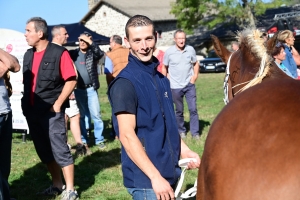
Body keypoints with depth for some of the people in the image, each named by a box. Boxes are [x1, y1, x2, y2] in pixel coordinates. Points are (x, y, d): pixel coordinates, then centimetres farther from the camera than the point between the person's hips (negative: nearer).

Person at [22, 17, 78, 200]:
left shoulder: (59, 53, -9)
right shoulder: (28, 55, 12)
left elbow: (71, 80, -11)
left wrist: (58, 104, -14)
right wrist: (25, 103, 10)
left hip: (51, 111, -7)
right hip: (32, 111, 7)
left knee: (60, 149, -6)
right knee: (43, 150, 12)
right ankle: (57, 185, 24)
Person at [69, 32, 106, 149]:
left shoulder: (92, 53, 2)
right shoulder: (73, 54, 5)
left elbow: (100, 53, -19)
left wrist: (90, 42, -20)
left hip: (91, 89, -2)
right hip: (77, 89, 2)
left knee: (96, 115, -2)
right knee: (80, 116, 9)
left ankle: (99, 140, 5)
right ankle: (83, 140, 17)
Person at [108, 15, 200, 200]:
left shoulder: (161, 78, 10)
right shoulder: (125, 83, -15)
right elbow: (127, 135, -21)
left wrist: (183, 149, 9)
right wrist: (155, 177, -24)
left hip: (169, 172, 8)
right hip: (145, 179, -8)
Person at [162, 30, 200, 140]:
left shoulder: (190, 50, -1)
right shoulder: (169, 52, -6)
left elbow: (195, 64, 12)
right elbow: (164, 67, 5)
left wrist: (195, 75, -1)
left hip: (189, 85, 1)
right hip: (176, 86, -1)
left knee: (193, 109, -3)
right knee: (179, 111, 10)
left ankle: (195, 132, 5)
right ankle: (181, 131, 26)